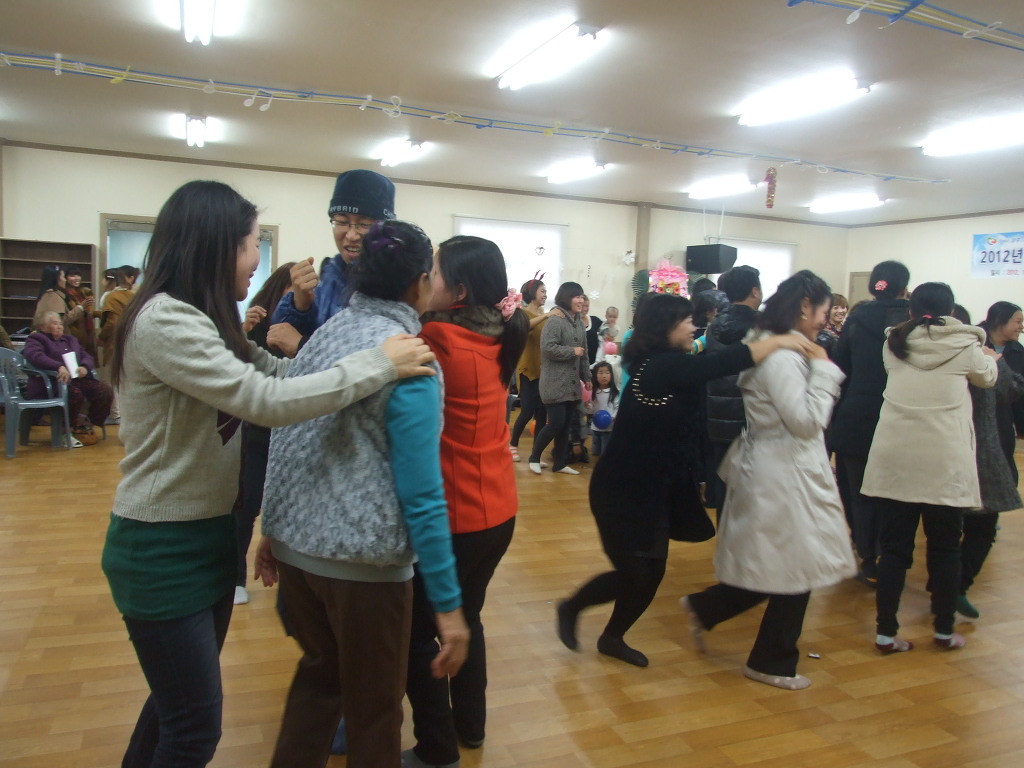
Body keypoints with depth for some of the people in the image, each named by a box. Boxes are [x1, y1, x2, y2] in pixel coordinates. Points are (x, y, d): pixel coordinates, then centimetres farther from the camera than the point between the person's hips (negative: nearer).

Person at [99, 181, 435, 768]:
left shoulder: (203, 322, 9)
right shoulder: (164, 321, -23)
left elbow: (279, 371, 6)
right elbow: (267, 399, -30)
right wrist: (380, 364, -24)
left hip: (209, 536, 9)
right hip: (163, 548, -9)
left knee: (181, 700, 24)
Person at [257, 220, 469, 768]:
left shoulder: (323, 333, 5)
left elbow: (288, 443, 12)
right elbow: (421, 495, -19)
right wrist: (448, 604, -14)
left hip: (294, 543, 7)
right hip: (362, 558, -7)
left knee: (319, 670, 29)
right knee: (373, 706, 15)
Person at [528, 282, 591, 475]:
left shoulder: (579, 321, 14)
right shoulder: (555, 320, -13)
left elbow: (584, 353, 20)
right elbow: (548, 347, -23)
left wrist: (586, 376, 19)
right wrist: (572, 351, -14)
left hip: (572, 383, 8)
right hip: (555, 383, -8)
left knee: (566, 425, 10)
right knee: (556, 423, -7)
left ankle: (560, 463, 20)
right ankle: (534, 458, 12)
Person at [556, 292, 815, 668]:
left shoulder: (662, 365, 7)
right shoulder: (662, 366, -22)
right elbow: (723, 363, -29)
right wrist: (779, 341, -18)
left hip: (653, 488, 9)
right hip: (624, 490, -9)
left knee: (652, 571, 11)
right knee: (635, 572, -1)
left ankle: (613, 638, 30)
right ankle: (571, 608, 24)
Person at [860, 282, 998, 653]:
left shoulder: (894, 343, 4)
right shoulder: (963, 345, -2)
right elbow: (987, 377, 17)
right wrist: (988, 356, 40)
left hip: (893, 458, 2)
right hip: (945, 461, -1)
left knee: (894, 548, 7)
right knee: (944, 548, 13)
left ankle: (886, 632, 11)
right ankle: (944, 631, 26)